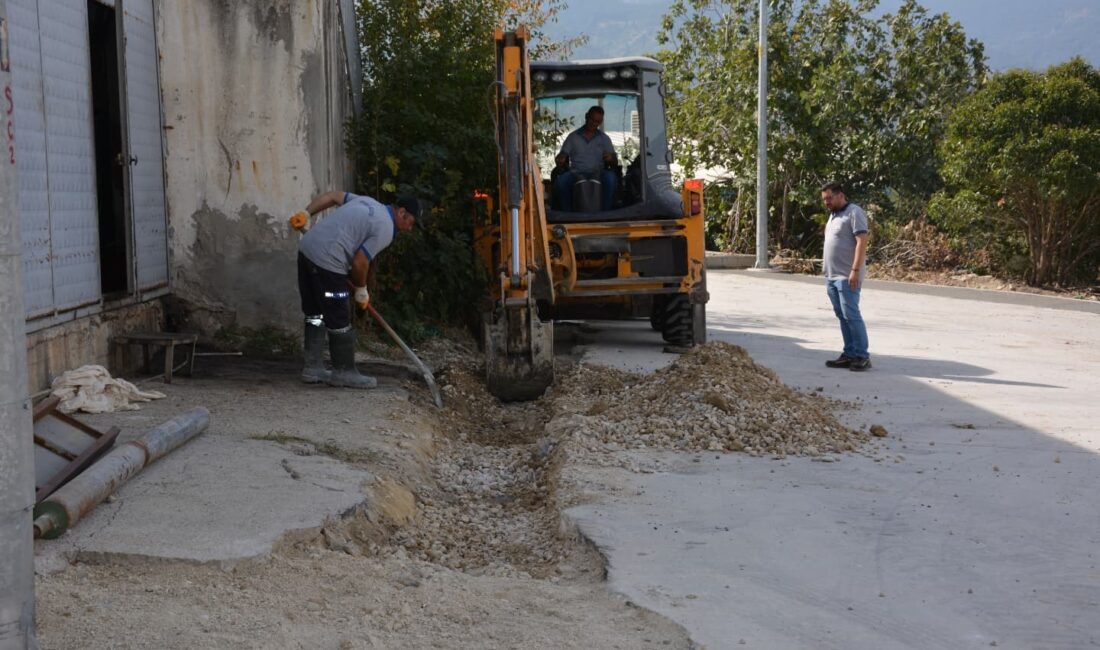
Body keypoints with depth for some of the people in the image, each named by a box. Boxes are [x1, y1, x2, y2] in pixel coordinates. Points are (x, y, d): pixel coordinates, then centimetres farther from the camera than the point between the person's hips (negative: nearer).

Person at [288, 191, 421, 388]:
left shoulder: (368, 202, 17)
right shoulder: (385, 230, -8)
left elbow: (331, 196, 18)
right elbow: (359, 263, -11)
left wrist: (306, 214, 16)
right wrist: (361, 290, 5)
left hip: (306, 248, 10)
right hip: (327, 262, -10)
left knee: (315, 314, 16)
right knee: (339, 321, 2)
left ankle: (313, 368, 22)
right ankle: (344, 372, 12)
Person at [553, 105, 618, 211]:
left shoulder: (604, 138, 17)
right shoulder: (573, 137, 16)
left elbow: (615, 162, 11)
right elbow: (562, 156, 11)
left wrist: (610, 159, -14)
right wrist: (560, 160, -15)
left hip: (597, 174, 0)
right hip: (576, 173, 0)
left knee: (611, 177, -34)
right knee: (560, 180, -33)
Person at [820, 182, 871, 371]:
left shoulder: (854, 212, -9)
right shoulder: (833, 215, 19)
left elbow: (862, 242, -16)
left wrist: (855, 270, -23)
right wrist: (825, 267, 17)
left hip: (847, 277, -9)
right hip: (832, 276, 9)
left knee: (851, 315, -10)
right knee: (842, 316, 9)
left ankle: (862, 356, -6)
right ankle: (849, 354, 12)